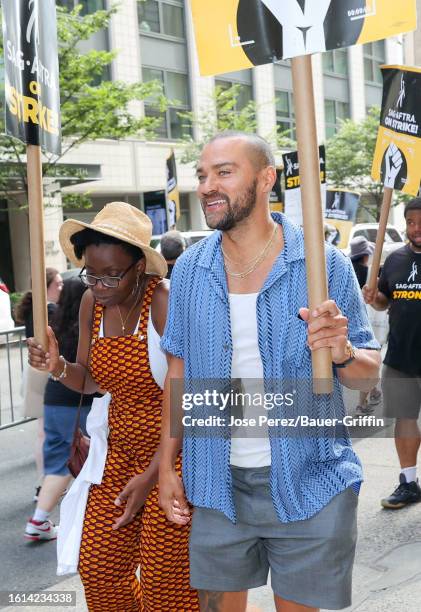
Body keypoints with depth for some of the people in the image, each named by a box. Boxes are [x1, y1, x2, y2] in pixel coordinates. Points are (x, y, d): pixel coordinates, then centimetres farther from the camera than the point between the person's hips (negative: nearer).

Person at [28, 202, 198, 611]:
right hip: (120, 448, 7)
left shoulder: (165, 303, -19)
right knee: (97, 570, 11)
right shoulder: (92, 303, 1)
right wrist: (57, 366, -11)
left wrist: (151, 476, -19)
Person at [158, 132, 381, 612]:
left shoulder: (324, 264, -8)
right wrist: (166, 467, 6)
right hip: (216, 485, 3)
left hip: (308, 484, -2)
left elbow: (368, 375, -2)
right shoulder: (189, 269, 2)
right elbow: (179, 373, 9)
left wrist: (343, 353, -24)